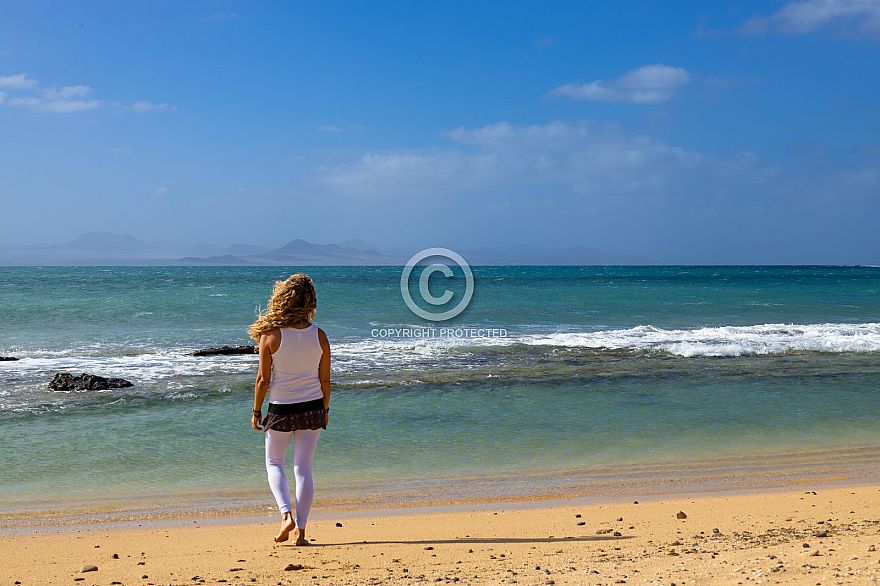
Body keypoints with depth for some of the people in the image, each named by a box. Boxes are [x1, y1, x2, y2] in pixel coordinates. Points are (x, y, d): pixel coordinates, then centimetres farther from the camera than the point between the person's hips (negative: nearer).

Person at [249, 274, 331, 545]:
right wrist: (325, 409, 15)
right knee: (303, 469, 9)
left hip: (281, 409, -2)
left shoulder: (270, 335, -14)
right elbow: (325, 379, 1)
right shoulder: (319, 336, -6)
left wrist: (256, 411, 3)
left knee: (274, 464, 18)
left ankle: (286, 514, -1)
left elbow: (263, 379, -10)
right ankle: (300, 530, 9)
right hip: (312, 409, 2)